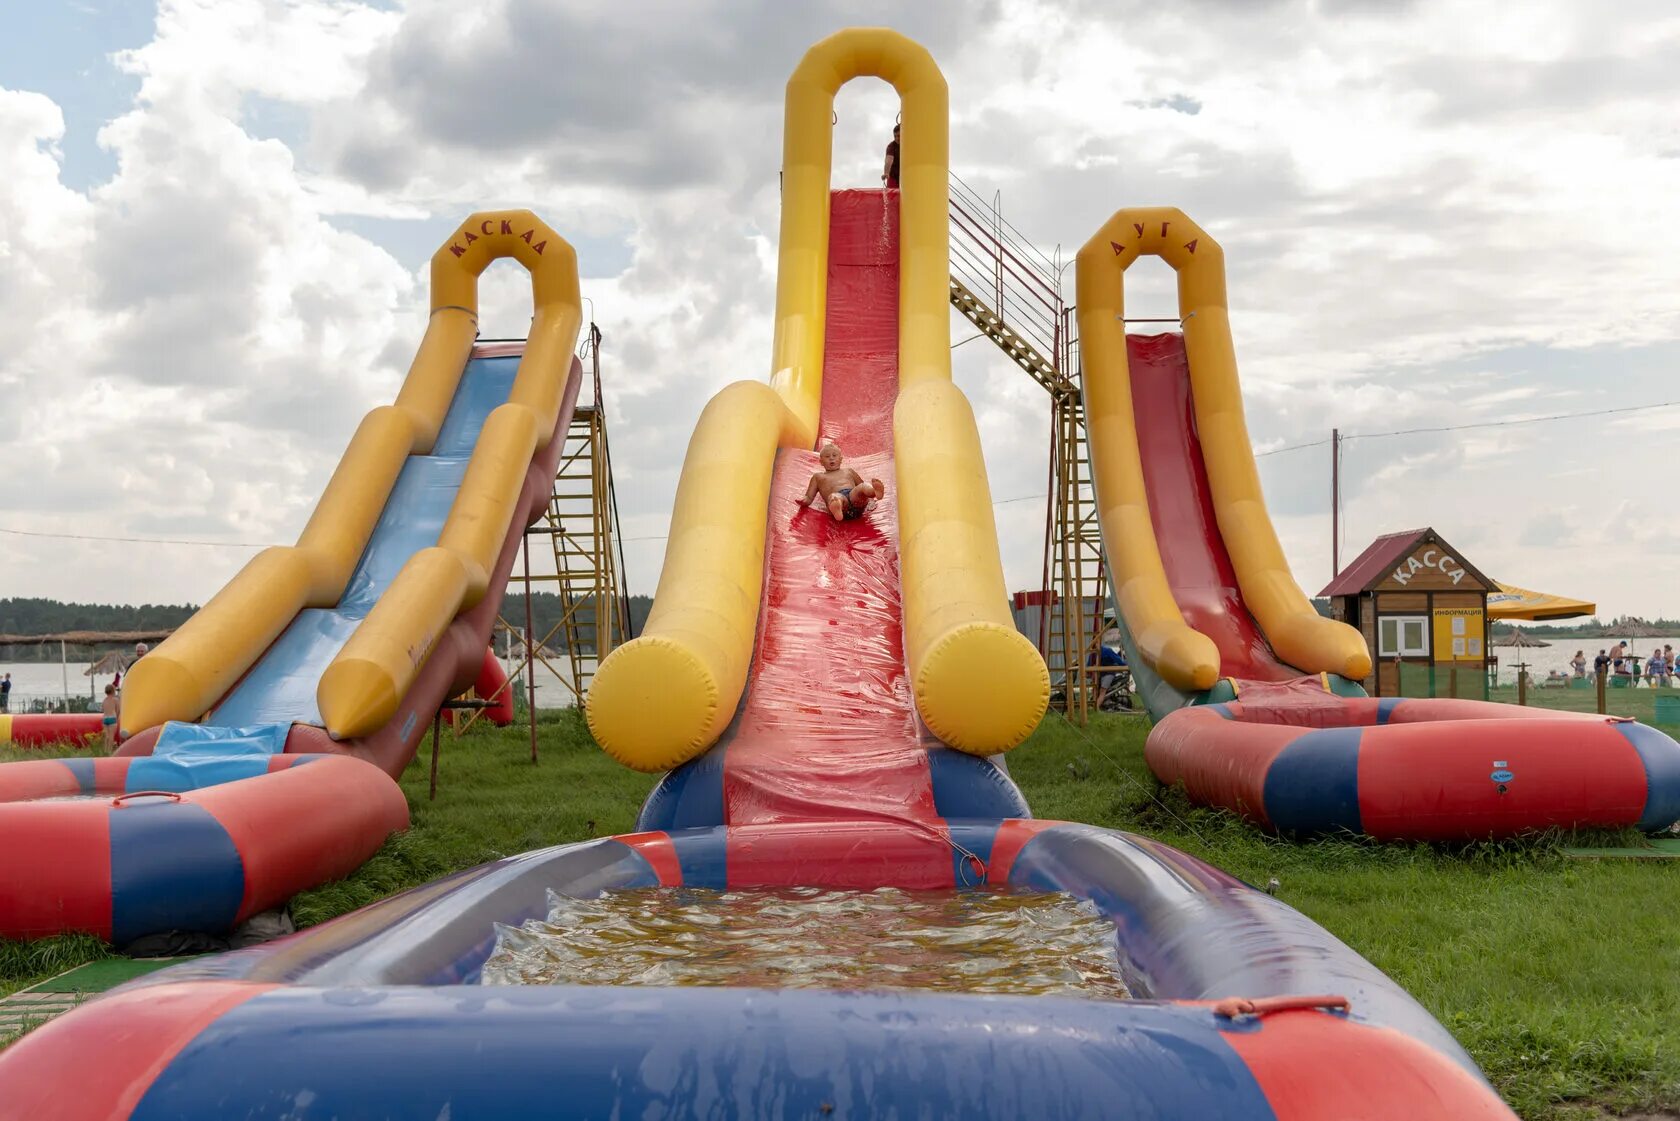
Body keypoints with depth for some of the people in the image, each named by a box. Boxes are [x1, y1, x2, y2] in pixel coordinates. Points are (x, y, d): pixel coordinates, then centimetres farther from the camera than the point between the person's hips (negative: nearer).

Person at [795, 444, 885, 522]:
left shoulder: (848, 471, 40)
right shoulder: (818, 476, 35)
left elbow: (862, 485, 40)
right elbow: (809, 497, 28)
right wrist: (803, 501, 2)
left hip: (853, 495, 3)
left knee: (863, 486, -32)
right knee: (834, 497, -41)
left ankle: (875, 491, -68)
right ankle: (836, 508, -79)